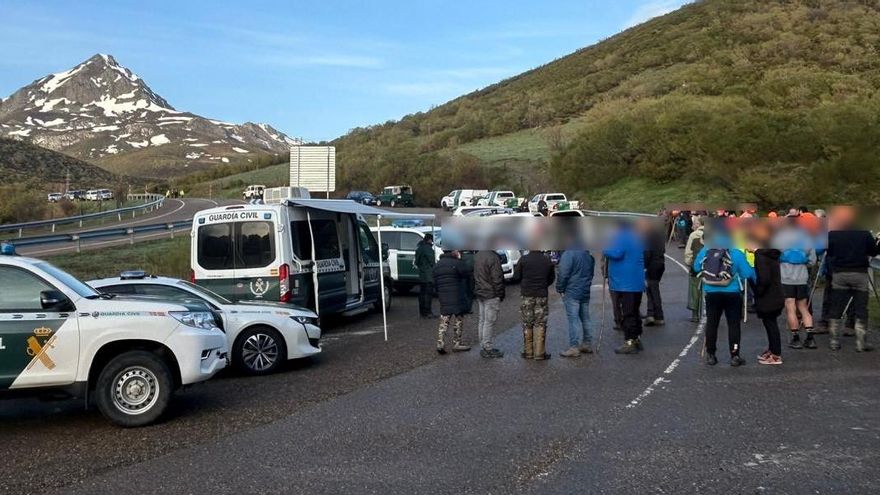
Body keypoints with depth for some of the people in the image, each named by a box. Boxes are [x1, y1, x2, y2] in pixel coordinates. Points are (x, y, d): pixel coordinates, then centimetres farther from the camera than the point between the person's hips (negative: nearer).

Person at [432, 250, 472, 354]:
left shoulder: (436, 266, 12)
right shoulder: (457, 263, -11)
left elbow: (434, 283, 13)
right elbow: (467, 275, -5)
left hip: (443, 298, 6)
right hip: (456, 298, -6)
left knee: (444, 322, 10)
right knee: (458, 321, 7)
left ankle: (440, 344, 1)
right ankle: (457, 344, 12)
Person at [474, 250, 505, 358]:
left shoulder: (477, 256, 10)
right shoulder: (493, 258, -18)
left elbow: (474, 276, 16)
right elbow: (497, 279, -18)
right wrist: (500, 294, -9)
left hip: (479, 294, 9)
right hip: (491, 295, -9)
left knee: (482, 320, 13)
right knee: (489, 321, -4)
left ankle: (483, 346, 20)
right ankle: (488, 348, -1)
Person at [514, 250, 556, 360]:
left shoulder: (524, 259, -10)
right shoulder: (547, 260, -3)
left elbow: (516, 276, -4)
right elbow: (551, 278, 7)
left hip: (526, 295, -1)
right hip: (542, 295, 1)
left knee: (527, 324, 10)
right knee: (540, 324, 6)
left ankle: (528, 352, 13)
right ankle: (539, 353, 5)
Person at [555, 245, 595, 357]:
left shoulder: (568, 253, -15)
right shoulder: (588, 254, 12)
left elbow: (563, 274, -17)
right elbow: (591, 273, 21)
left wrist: (560, 289, -6)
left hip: (572, 292, -8)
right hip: (585, 292, 8)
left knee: (573, 319, -7)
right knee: (585, 318, 14)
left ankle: (574, 347, -7)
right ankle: (587, 344, 19)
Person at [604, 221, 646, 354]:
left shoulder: (620, 237, -12)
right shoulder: (636, 238, 17)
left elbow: (616, 254, -25)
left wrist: (605, 251, -7)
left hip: (625, 284, -9)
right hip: (638, 283, 9)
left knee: (627, 314, -8)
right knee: (634, 312, 17)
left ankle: (629, 342, -9)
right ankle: (637, 339, 23)